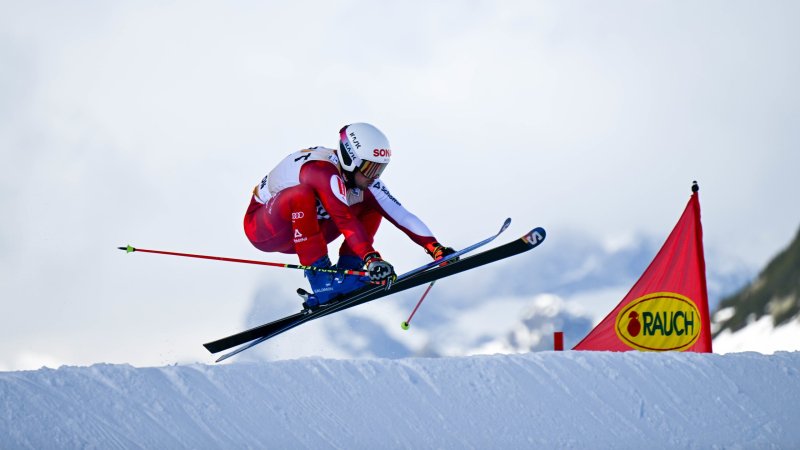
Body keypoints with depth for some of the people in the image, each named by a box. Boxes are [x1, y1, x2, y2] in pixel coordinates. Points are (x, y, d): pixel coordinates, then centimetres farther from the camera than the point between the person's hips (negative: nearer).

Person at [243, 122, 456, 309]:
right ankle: (321, 280, -34)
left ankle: (345, 272, -10)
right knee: (301, 194, -38)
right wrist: (371, 258, -54)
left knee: (372, 203, -2)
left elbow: (399, 214, -12)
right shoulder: (322, 170, -32)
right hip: (261, 229, -7)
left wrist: (435, 247, -22)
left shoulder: (362, 176, -10)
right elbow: (345, 219, -44)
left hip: (301, 234, 7)